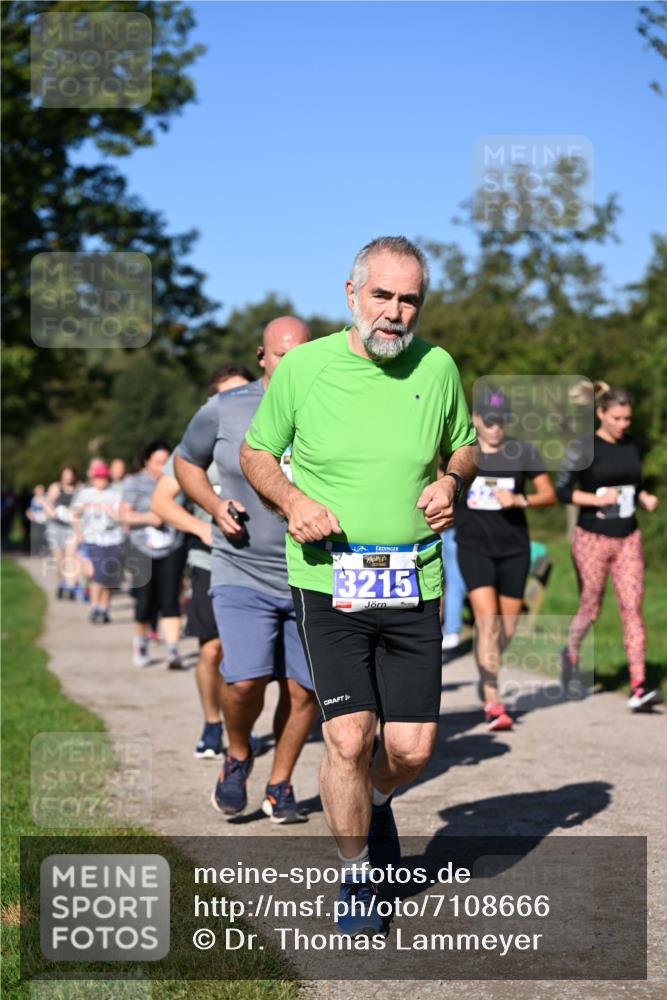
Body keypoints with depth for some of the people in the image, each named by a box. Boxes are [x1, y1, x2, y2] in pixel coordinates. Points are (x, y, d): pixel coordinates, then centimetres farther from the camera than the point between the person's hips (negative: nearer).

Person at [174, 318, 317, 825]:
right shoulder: (224, 410, -3)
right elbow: (187, 461, 14)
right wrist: (214, 504, -4)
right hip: (243, 572, -1)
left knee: (303, 689, 4)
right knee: (245, 679, -15)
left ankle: (280, 785, 25)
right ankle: (237, 755, 16)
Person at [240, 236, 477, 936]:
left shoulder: (438, 367, 3)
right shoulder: (302, 367, -4)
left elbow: (464, 446, 19)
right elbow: (255, 452, 8)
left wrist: (450, 482, -4)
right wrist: (292, 499, -11)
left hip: (413, 584, 2)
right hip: (328, 582, -2)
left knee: (412, 748, 2)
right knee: (349, 738, -10)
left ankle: (375, 802, 39)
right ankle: (356, 879, 13)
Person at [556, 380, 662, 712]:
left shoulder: (633, 447, 8)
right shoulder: (583, 448, -8)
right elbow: (562, 490, -8)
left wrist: (646, 498, 0)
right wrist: (596, 499, -20)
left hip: (628, 538, 4)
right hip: (592, 538, -4)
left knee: (632, 608, -7)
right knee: (590, 608, 8)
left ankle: (638, 688, -12)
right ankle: (571, 654, 40)